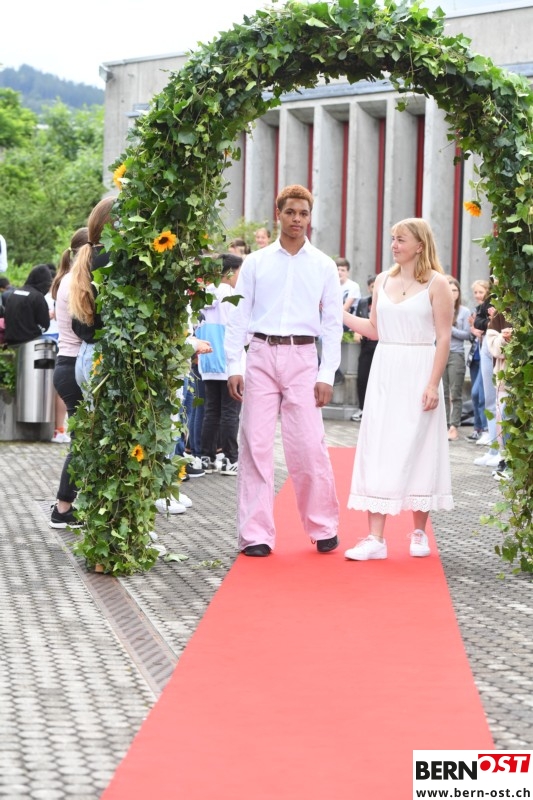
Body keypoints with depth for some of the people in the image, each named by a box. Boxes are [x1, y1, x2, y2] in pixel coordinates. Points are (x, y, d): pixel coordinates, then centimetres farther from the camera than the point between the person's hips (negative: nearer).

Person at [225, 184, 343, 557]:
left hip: (302, 358, -1)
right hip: (261, 357, 1)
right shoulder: (255, 263, 7)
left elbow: (333, 324, 6)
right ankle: (256, 534, 5)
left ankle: (324, 528, 11)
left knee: (309, 446, -5)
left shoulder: (324, 266, 7)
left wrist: (327, 376, -1)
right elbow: (239, 316, 6)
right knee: (256, 445, 0)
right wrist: (234, 366, -3)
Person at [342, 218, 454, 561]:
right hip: (385, 373, 4)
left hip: (418, 373, -4)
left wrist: (433, 384, -14)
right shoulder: (383, 281, 10)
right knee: (378, 450, -1)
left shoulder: (436, 283, -5)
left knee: (417, 449, 3)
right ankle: (375, 538, -2)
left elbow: (443, 338, -8)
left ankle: (419, 532, 16)